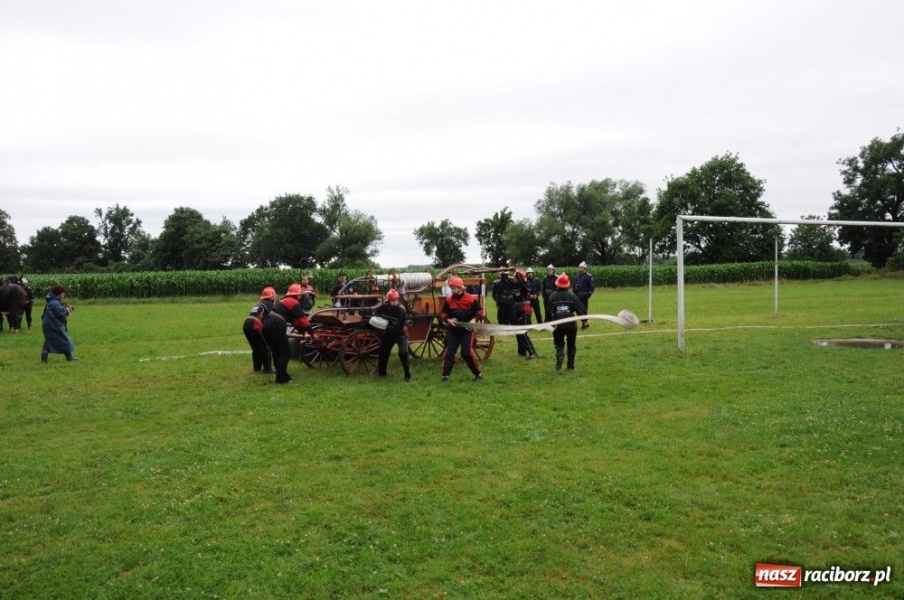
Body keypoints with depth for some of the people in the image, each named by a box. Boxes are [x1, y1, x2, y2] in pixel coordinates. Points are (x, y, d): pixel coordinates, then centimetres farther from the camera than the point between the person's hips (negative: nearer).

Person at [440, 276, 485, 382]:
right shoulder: (448, 300, -1)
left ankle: (478, 374, 7)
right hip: (453, 330, 4)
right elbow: (443, 314, 8)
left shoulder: (471, 299, -11)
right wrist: (448, 320, -12)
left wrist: (474, 319, -20)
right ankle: (445, 376, 4)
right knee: (449, 352, -2)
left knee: (467, 353, -10)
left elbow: (480, 311, -2)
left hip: (467, 330, -4)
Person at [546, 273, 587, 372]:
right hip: (571, 324, 0)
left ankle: (559, 357, -16)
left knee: (559, 344, 15)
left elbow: (549, 311, -5)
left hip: (558, 324, 0)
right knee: (571, 345, 16)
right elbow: (581, 308, -4)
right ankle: (571, 366, 18)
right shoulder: (572, 296, -1)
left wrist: (548, 322, 2)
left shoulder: (552, 296, -1)